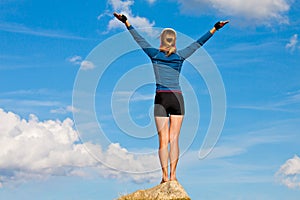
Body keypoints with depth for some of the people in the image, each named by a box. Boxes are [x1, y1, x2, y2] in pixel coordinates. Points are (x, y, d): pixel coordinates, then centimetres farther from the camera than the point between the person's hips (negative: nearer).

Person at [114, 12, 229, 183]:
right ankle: (173, 175, -5)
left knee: (163, 140, 1)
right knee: (174, 139, 1)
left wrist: (126, 22, 9)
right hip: (177, 99, 1)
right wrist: (215, 29, 12)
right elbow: (198, 43, 6)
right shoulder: (180, 56, 2)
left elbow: (139, 39, 4)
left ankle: (165, 176, -4)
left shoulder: (154, 54, 0)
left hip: (161, 99, 0)